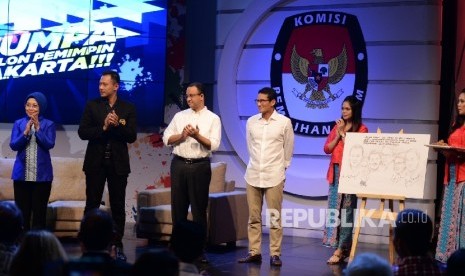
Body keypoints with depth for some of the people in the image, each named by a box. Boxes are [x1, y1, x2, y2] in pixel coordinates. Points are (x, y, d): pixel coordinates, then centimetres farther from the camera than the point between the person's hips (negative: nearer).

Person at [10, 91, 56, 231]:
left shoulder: (48, 124, 1)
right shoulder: (18, 123, 5)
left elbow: (49, 144, -11)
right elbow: (13, 145, -4)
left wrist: (38, 128, -19)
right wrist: (26, 132, -18)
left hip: (42, 174, -1)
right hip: (22, 174, 1)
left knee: (40, 210, 3)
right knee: (22, 210, 4)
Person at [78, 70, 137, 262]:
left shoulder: (128, 108, 2)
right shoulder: (92, 106, 2)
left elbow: (132, 136, -4)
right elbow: (82, 132, -5)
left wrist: (117, 125, -20)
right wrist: (103, 127, -18)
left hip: (118, 163, 0)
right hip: (95, 162, 0)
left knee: (118, 206, 6)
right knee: (92, 205, 4)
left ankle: (117, 245, 13)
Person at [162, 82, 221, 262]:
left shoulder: (213, 118, 1)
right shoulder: (179, 116, 9)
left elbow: (214, 145, -9)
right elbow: (166, 139, 4)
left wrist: (197, 136, -22)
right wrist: (182, 135, -12)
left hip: (200, 166, -3)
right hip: (179, 165, 3)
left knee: (199, 208, 3)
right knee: (178, 206, 8)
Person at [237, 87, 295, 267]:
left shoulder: (284, 122, -3)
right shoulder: (251, 122, 5)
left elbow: (288, 149, 7)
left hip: (274, 176, -3)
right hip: (253, 174, 3)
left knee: (274, 217, -1)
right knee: (253, 217, 6)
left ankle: (275, 254, 5)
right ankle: (254, 252, 13)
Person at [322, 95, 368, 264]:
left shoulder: (361, 129, -3)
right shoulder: (337, 126, 14)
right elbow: (327, 149, 9)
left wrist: (343, 133, -9)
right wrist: (338, 135, -4)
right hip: (335, 172, 6)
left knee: (346, 210, -5)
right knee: (334, 209, 5)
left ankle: (341, 249, -5)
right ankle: (341, 248, 11)